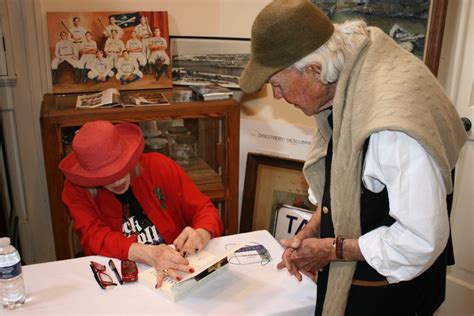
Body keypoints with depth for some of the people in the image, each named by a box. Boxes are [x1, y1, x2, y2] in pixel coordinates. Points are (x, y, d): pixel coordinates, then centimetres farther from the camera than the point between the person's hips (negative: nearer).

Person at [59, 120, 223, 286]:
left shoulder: (158, 166, -5)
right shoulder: (76, 188, -6)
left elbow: (204, 209, -3)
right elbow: (96, 237, -19)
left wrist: (201, 235, -25)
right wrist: (149, 254, -36)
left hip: (176, 272, 1)